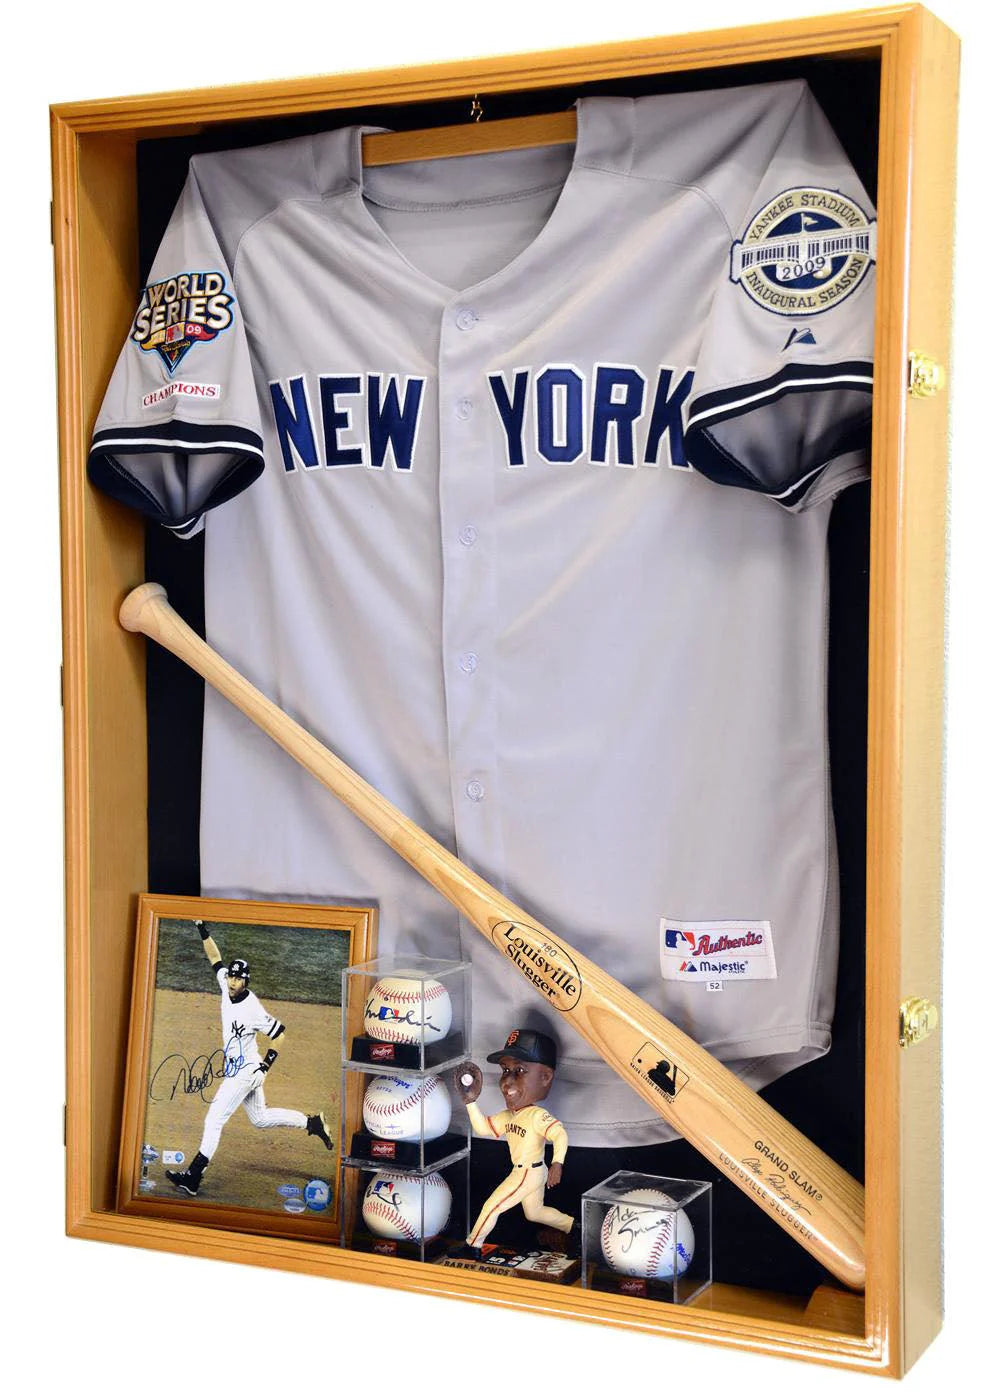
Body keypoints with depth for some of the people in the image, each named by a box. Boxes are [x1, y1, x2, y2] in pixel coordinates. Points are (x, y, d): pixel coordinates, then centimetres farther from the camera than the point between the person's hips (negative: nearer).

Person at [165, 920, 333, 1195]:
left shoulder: (252, 1009, -23)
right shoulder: (226, 986, -4)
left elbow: (279, 1033, -15)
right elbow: (215, 957, 4)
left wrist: (266, 1064, -14)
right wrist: (202, 929, -7)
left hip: (245, 1072, -9)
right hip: (236, 1070, 9)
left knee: (214, 1119, -11)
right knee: (260, 1118, 19)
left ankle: (193, 1176, -11)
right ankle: (312, 1122, 27)